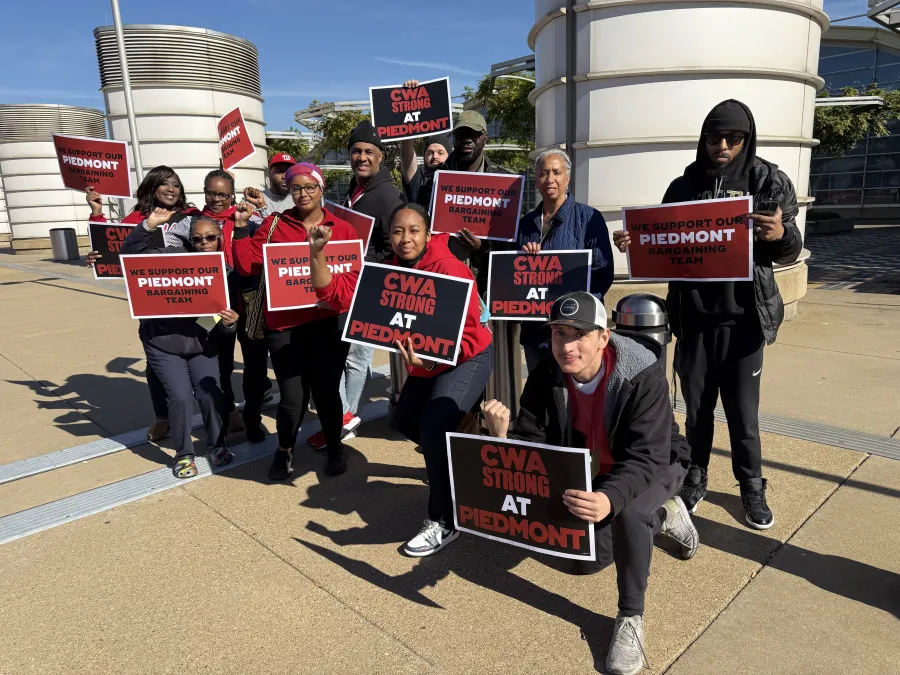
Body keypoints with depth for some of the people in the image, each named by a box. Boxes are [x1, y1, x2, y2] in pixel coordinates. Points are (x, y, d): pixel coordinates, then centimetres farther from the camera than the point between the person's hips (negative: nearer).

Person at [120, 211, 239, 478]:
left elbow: (230, 317, -6)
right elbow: (130, 253, -12)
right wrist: (149, 225, -24)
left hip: (202, 344, 2)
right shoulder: (174, 257, -11)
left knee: (211, 394, -2)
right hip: (163, 342, -2)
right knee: (181, 397, -7)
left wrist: (230, 323, -30)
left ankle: (217, 446, 23)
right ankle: (183, 454, 14)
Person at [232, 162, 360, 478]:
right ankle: (284, 450, 30)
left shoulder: (343, 229, 6)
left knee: (326, 392, 6)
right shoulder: (274, 224, 6)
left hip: (329, 323, 0)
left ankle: (334, 447, 34)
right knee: (292, 398, -1)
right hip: (284, 325, 0)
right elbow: (247, 266, 0)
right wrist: (241, 227, -4)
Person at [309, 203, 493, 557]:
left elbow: (467, 335, -28)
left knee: (434, 427, -24)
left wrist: (430, 359, -43)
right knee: (406, 422, 21)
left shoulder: (449, 269, -26)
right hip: (424, 364, 8)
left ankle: (444, 522, -8)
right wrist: (316, 253, -24)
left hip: (467, 359, -8)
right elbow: (334, 291, -9)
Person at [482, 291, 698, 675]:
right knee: (591, 559, 11)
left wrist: (609, 498, -61)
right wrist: (502, 437, -44)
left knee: (628, 511, -38)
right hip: (593, 470, 6)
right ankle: (664, 517, 37)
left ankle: (631, 616, -12)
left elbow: (646, 458, -40)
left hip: (655, 465, -5)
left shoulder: (643, 374, -35)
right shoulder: (545, 377, -22)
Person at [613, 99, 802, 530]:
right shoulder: (683, 186, 4)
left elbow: (788, 252, -1)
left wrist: (781, 235, -24)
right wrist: (635, 242, -12)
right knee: (697, 406, 11)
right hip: (693, 317, 2)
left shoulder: (770, 183, -1)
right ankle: (695, 480, 29)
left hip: (743, 318, -1)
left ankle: (752, 488, 27)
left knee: (742, 409, 7)